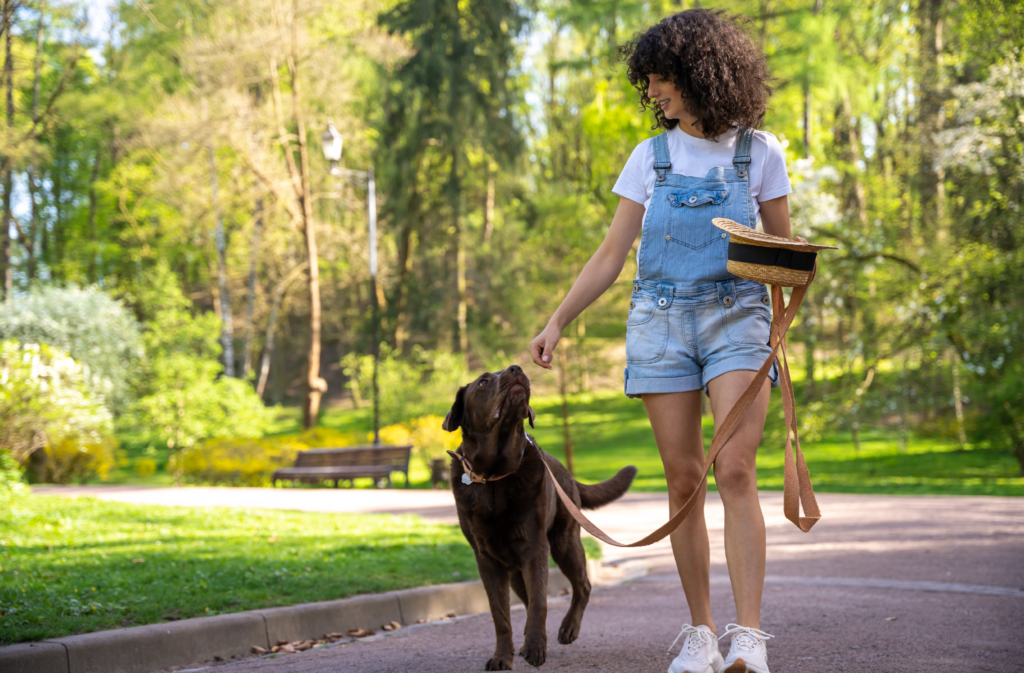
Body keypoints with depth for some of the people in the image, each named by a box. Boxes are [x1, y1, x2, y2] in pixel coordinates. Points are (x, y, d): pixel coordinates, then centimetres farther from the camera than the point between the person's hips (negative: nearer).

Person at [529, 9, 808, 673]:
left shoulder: (760, 152, 4)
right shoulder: (651, 157, 9)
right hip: (661, 319, 2)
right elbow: (611, 256, 10)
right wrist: (557, 323, 4)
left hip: (736, 318, -2)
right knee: (684, 479, -1)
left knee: (735, 471, -17)